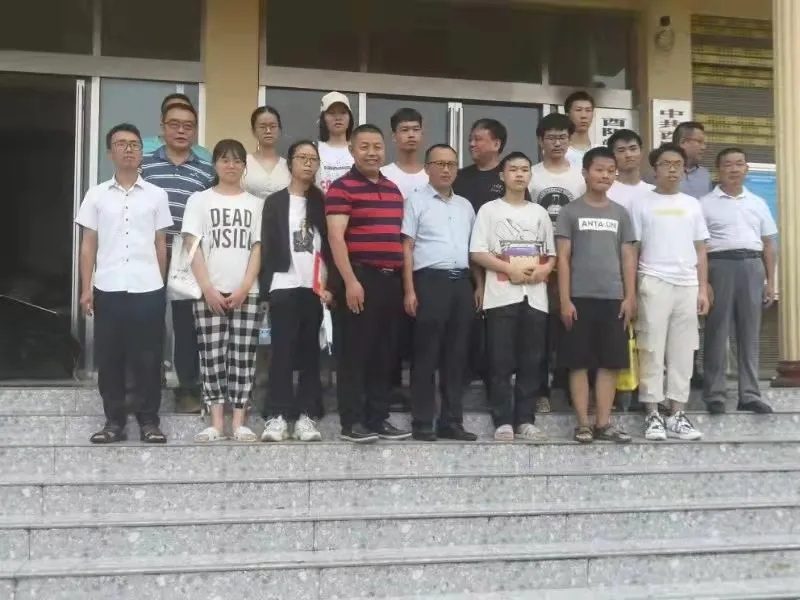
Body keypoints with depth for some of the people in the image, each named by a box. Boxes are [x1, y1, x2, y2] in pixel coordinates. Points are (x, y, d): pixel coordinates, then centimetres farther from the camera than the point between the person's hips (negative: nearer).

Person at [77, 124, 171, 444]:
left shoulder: (156, 195, 6)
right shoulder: (96, 195, 6)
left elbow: (161, 244, 9)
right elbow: (88, 245, 7)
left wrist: (161, 286, 7)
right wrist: (86, 288, 2)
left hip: (148, 289, -1)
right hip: (108, 289, 1)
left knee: (147, 357, 3)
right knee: (109, 357, 4)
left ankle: (149, 420, 11)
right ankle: (114, 420, 14)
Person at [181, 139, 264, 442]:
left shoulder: (255, 204, 11)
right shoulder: (199, 200, 7)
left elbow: (258, 248, 5)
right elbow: (192, 247, 0)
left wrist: (244, 288, -7)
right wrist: (208, 288, -9)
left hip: (246, 293, 1)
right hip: (209, 293, -1)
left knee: (243, 356, -1)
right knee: (212, 356, -2)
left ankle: (239, 422, 3)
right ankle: (216, 422, 2)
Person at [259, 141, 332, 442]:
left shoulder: (322, 203, 11)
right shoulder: (275, 202, 6)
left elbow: (329, 246, 7)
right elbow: (267, 247, 1)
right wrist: (266, 287, -7)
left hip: (315, 288, 2)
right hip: (284, 287, -2)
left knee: (310, 353, 4)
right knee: (282, 351, -3)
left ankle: (306, 416, 7)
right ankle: (276, 416, -1)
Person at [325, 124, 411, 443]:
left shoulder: (394, 190, 17)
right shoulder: (342, 187, -5)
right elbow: (336, 237, -13)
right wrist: (350, 281, -19)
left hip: (391, 279, 7)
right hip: (360, 279, -7)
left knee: (384, 353, 10)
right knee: (354, 352, -2)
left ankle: (379, 419, 18)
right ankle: (352, 422, 4)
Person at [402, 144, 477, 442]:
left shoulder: (465, 205, 18)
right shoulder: (416, 201, 2)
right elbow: (407, 248, -3)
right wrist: (410, 290, -11)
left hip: (462, 282, 5)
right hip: (430, 281, -5)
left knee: (456, 355, 7)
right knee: (426, 355, -3)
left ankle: (451, 421, 13)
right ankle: (423, 422, 3)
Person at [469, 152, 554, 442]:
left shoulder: (539, 212, 16)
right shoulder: (489, 210, 4)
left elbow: (552, 253, 17)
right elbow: (477, 253, -4)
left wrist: (544, 270, -5)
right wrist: (510, 269, -14)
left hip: (535, 296, 4)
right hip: (501, 295, -4)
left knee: (531, 362, 4)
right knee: (501, 362, -3)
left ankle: (525, 420, 10)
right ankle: (503, 421, 3)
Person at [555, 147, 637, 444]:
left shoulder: (620, 213, 11)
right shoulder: (571, 211, 2)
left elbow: (628, 257, 11)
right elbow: (563, 258, -1)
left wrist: (630, 296, 2)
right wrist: (565, 299, -8)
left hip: (613, 298, 3)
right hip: (580, 297, -3)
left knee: (610, 362, 3)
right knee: (579, 362, 0)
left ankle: (604, 423, 10)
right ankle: (583, 423, 6)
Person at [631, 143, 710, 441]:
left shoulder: (692, 205, 13)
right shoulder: (642, 204, 3)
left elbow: (700, 251, 13)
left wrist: (703, 289, 6)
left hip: (687, 285, 4)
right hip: (654, 283, -3)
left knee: (682, 350, 4)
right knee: (652, 349, -3)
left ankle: (677, 414, 10)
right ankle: (652, 414, 2)